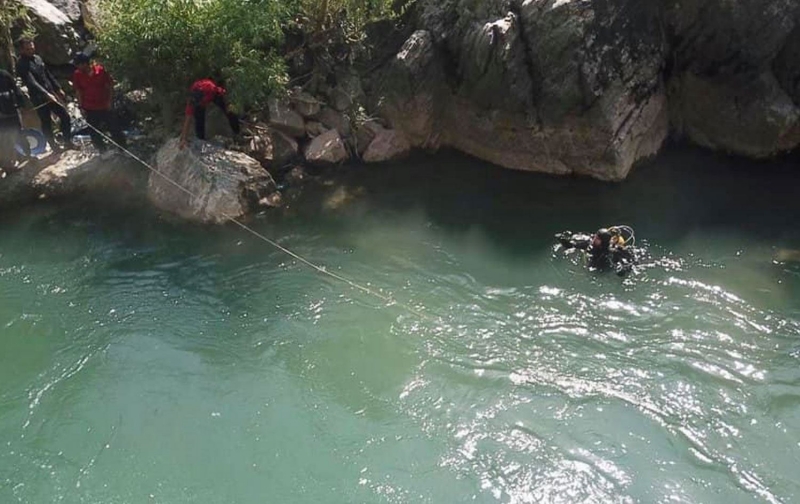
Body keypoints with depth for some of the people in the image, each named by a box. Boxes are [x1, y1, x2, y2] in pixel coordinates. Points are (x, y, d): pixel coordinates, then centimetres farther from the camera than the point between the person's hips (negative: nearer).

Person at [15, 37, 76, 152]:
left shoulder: (37, 58, 7)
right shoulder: (22, 65, -16)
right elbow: (32, 82, -27)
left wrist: (58, 88, 15)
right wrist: (46, 94, -38)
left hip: (51, 94, 7)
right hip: (39, 98, -7)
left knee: (65, 116, 7)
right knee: (46, 123, 4)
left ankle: (68, 141, 22)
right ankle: (54, 146, 17)